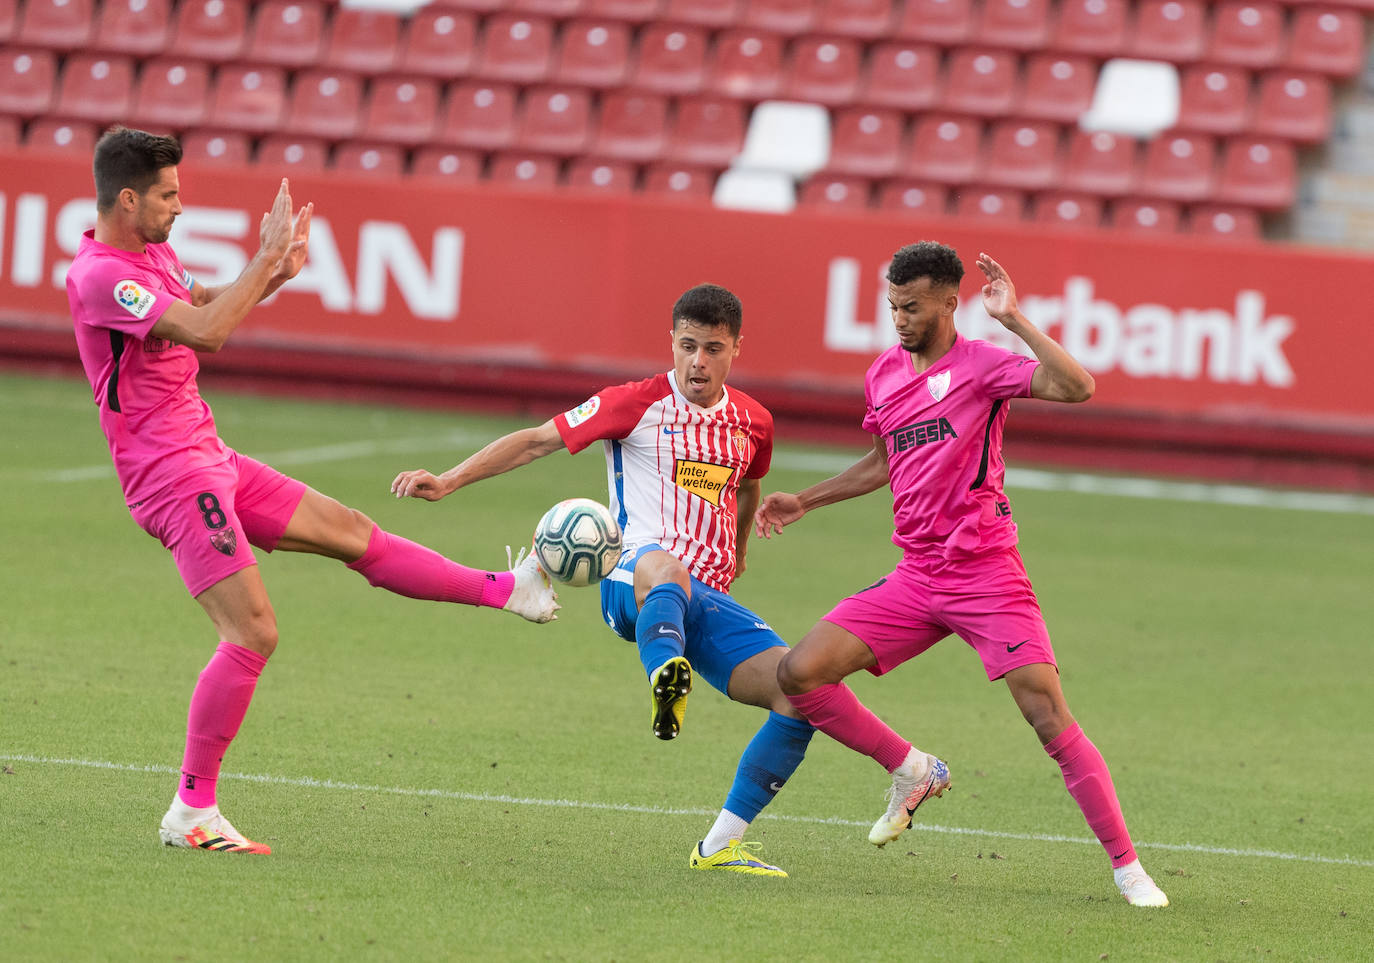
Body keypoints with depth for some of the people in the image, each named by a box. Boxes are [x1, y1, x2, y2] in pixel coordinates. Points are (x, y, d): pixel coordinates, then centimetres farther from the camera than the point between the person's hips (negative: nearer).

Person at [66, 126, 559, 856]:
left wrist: (274, 271, 11)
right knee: (253, 633, -15)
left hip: (211, 462, 10)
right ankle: (191, 812, -10)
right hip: (172, 476, -10)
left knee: (353, 532, 17)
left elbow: (205, 304, 30)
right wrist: (267, 259, -19)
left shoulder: (150, 256, 11)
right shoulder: (98, 276, -20)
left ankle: (507, 590, 29)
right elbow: (206, 331, -28)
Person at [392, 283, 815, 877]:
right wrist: (449, 481, -9)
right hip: (634, 580, -6)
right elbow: (538, 440, 0)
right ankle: (665, 681, -76)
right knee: (665, 568, -44)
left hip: (710, 603, 6)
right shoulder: (638, 404, 2)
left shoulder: (753, 423, 16)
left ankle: (720, 845, -4)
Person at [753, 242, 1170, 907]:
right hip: (916, 574, 6)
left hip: (986, 572, -6)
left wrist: (1013, 319, -27)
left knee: (1050, 719, -15)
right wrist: (805, 500, 28)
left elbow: (1076, 387, -27)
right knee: (799, 675, -6)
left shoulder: (981, 364, -8)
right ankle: (910, 771, 15)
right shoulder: (884, 375, 11)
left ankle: (1127, 867, -6)